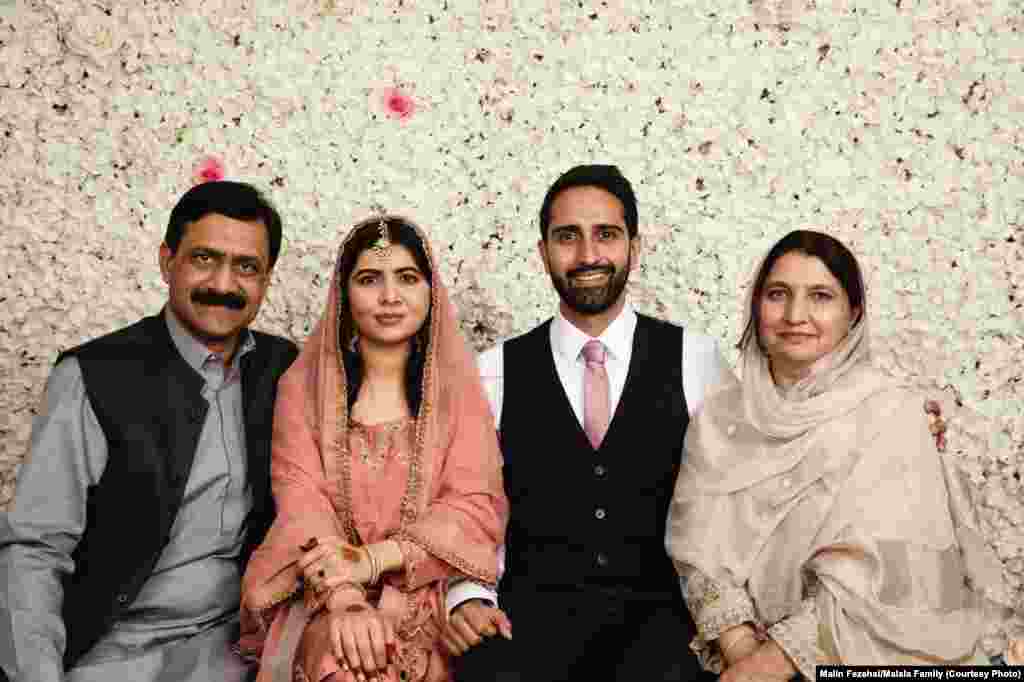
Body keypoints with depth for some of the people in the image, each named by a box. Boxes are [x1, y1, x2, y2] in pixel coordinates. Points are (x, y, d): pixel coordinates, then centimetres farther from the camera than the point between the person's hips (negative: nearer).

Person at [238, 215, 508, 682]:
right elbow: (301, 505, -5)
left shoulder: (458, 389, 4)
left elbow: (477, 509, -4)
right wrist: (345, 601, -21)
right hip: (323, 598, 0)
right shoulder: (304, 385, 5)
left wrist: (372, 560, -17)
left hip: (427, 595, 0)